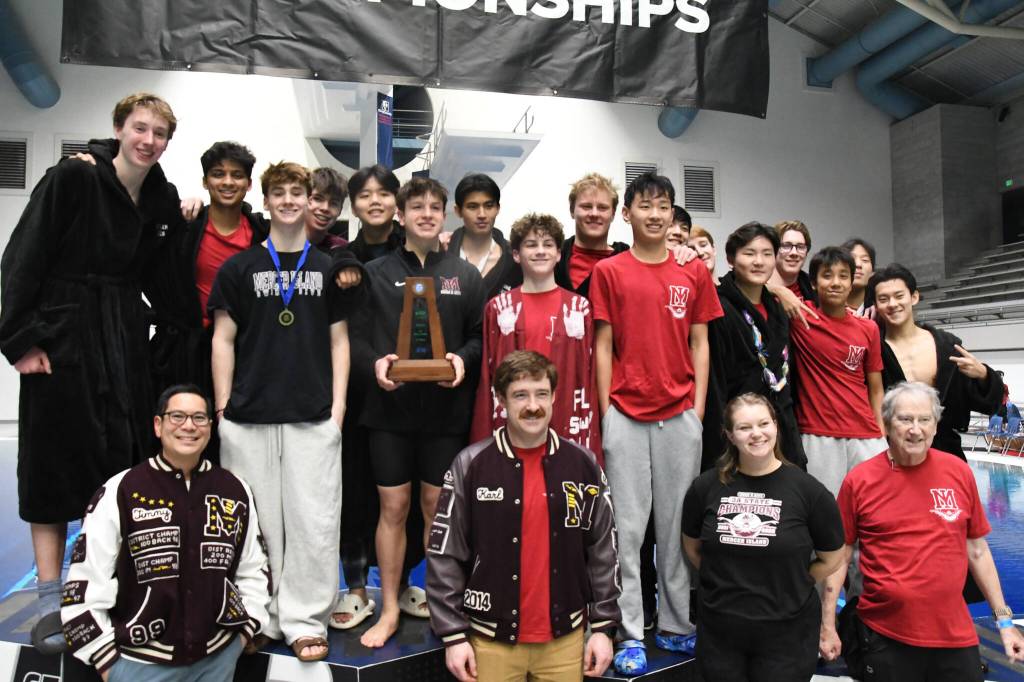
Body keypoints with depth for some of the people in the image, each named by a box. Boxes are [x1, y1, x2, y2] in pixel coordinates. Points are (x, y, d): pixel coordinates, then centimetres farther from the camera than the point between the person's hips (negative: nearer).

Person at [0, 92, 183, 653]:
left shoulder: (164, 199, 6)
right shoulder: (72, 178, -10)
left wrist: (184, 227, -3)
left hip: (125, 339, 5)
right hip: (60, 338, -5)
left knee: (124, 461, 9)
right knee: (54, 464, 4)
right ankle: (51, 604, 16)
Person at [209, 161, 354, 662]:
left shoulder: (328, 268, 9)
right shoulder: (239, 267, 7)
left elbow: (339, 341, 9)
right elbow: (223, 340, 6)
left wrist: (338, 406, 0)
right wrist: (222, 409, 0)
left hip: (313, 417, 0)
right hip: (248, 417, 0)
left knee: (315, 522, 0)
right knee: (255, 521, 6)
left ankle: (304, 620, 14)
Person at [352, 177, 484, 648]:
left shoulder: (465, 275, 7)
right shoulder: (376, 272, 5)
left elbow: (481, 336, 8)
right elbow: (357, 335, 3)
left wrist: (462, 358, -11)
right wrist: (374, 362, -16)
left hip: (446, 409, 1)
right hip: (390, 406, 0)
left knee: (437, 505, 9)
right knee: (393, 506, 6)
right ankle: (389, 610, 20)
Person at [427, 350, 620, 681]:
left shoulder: (583, 464, -3)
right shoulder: (471, 464, -9)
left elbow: (603, 550, 2)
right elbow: (444, 555, -6)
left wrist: (603, 626, 1)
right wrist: (453, 635, -7)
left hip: (565, 637, 2)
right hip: (492, 639, -1)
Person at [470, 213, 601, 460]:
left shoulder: (580, 308, 5)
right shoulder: (498, 308, 5)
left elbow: (589, 376, 4)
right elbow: (487, 376, 5)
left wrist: (589, 442, -1)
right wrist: (483, 438, 1)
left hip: (567, 425, 0)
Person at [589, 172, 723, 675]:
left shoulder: (694, 273, 8)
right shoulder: (609, 271, 2)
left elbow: (700, 345, 9)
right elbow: (602, 346, 0)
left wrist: (698, 407, 2)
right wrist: (605, 411, -4)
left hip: (680, 415, 2)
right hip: (625, 415, -2)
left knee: (678, 522, 10)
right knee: (627, 525, 3)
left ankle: (676, 625, 25)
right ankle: (629, 633, 14)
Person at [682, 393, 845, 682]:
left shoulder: (808, 490, -9)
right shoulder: (706, 487, -4)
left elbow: (831, 559, 3)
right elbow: (692, 547, 11)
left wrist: (789, 587, 2)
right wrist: (723, 582, 5)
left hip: (786, 632, -2)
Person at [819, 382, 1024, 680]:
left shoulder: (958, 471, -1)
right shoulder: (859, 480, -8)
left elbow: (977, 550, 8)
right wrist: (828, 626, -2)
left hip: (955, 633, 2)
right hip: (884, 635, -2)